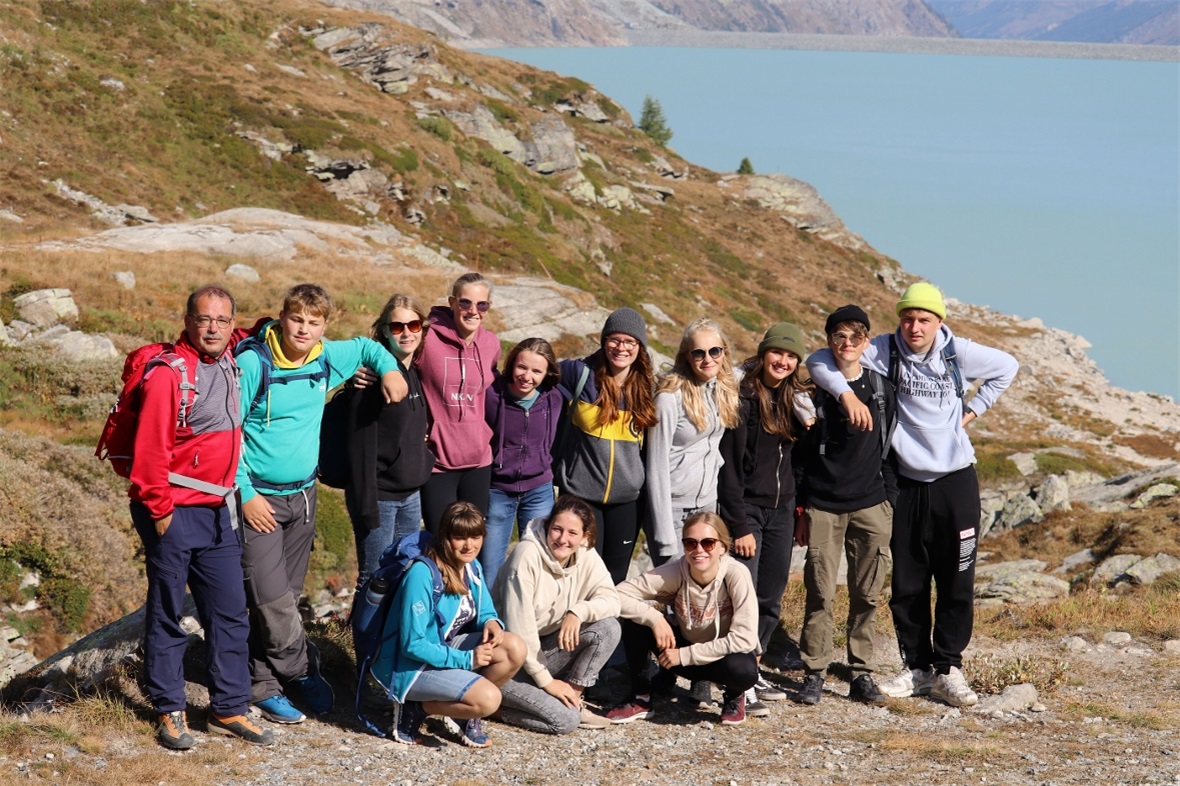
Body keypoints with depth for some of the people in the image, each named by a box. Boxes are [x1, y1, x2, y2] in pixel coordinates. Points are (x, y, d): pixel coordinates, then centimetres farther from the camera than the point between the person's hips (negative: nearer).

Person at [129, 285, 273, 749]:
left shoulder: (230, 363, 7)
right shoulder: (169, 373, -14)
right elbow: (151, 448, -17)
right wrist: (159, 510, -16)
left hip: (218, 512, 7)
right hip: (173, 514, -7)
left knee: (230, 612, 8)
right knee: (167, 614, 4)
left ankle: (229, 710, 16)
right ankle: (169, 711, 12)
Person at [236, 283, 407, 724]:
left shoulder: (327, 359, 2)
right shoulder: (252, 364, -15)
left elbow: (366, 347, 24)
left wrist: (389, 369, 4)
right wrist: (244, 493, -15)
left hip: (303, 494, 6)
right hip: (259, 497, -6)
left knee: (285, 596, 12)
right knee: (272, 600, -10)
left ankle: (264, 685, 22)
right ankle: (303, 671, 8)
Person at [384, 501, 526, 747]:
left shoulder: (472, 568, 1)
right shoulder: (422, 575, -23)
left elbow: (486, 613, 13)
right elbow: (412, 645, -23)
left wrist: (492, 622, -13)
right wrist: (466, 660, -23)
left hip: (447, 649, 8)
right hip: (417, 667, -8)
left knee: (514, 648, -16)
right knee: (488, 699, -27)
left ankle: (471, 712, 3)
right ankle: (416, 708, -5)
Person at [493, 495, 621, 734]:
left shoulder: (586, 556, -1)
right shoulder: (527, 555, -21)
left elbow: (612, 600, -6)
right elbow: (519, 626, -21)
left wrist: (578, 611, -28)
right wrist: (545, 680, -18)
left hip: (545, 649, 7)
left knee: (608, 627, -15)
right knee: (565, 719, -23)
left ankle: (573, 700, -3)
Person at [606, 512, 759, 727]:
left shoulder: (736, 574, -27)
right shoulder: (675, 572, -20)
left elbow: (744, 639, -30)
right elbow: (618, 595, -20)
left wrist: (684, 655, -26)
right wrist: (655, 618, -35)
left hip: (725, 653, -2)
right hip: (684, 646, 2)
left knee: (742, 670, -37)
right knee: (636, 622, -22)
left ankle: (734, 696, 1)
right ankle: (641, 699, -1)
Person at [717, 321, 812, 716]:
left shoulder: (794, 398, 9)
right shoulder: (743, 399, -10)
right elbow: (729, 467, -13)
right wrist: (739, 526, -16)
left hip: (782, 511, 7)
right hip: (748, 509, -6)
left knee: (770, 598, 9)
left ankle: (754, 671, 20)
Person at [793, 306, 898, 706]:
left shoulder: (882, 389, 8)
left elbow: (891, 447, 12)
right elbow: (801, 451, 5)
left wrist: (890, 498, 6)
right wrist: (799, 507, 1)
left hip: (870, 506, 2)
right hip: (823, 506, -1)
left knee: (867, 594, 3)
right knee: (820, 593, -3)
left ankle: (862, 673, 10)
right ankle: (814, 673, 4)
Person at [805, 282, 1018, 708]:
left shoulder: (958, 352, -5)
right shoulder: (885, 350, -6)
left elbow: (1007, 367, 13)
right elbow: (820, 361, -6)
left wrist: (972, 410, 6)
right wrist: (847, 393, -21)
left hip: (956, 480, -1)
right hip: (907, 482, 1)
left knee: (957, 581, 0)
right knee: (907, 584, 6)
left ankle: (947, 669, 9)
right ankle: (917, 668, 18)